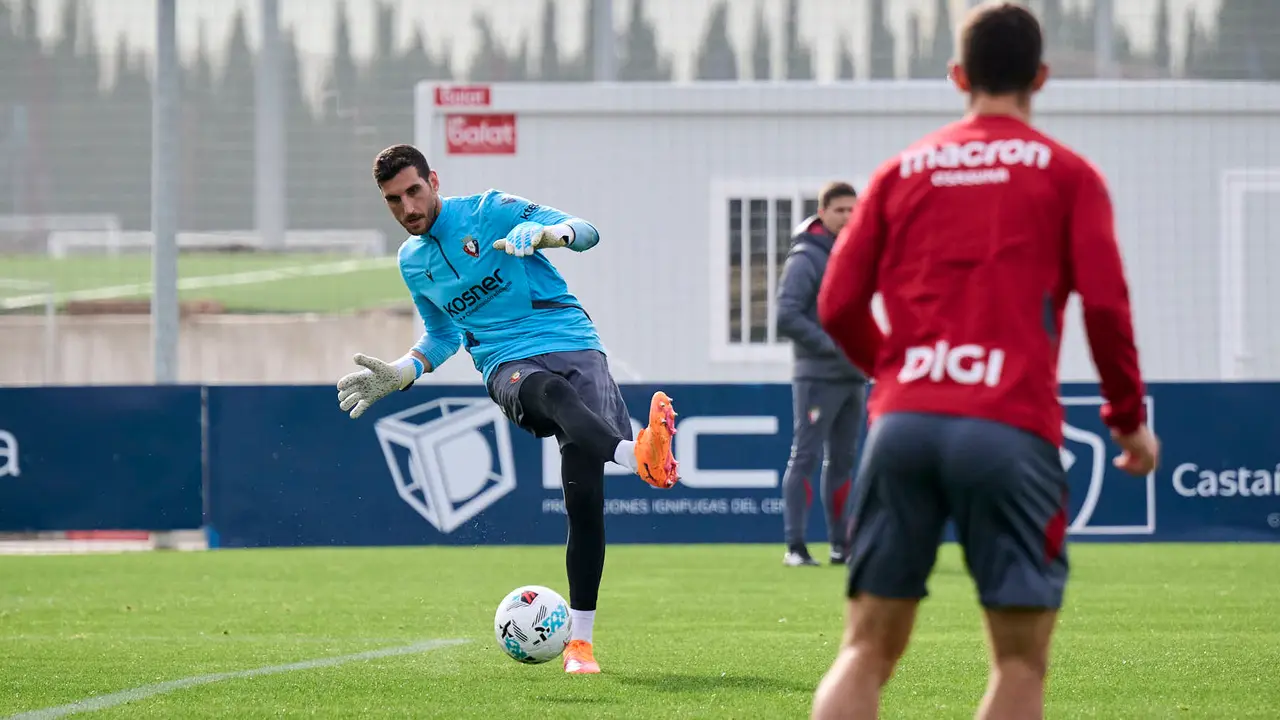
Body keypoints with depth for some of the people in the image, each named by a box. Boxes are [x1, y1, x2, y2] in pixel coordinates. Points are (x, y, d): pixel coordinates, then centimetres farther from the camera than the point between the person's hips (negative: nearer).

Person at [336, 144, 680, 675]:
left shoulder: (489, 212, 3)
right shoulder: (412, 262, 18)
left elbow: (585, 233, -4)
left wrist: (541, 233, -27)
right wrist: (400, 373, 16)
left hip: (572, 343, -2)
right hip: (508, 366, 2)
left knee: (584, 496, -18)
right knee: (548, 389, -40)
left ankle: (579, 641, -7)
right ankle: (638, 457, -69)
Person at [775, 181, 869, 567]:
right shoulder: (805, 258, -8)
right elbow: (787, 318, -16)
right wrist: (832, 345, -19)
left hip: (853, 376, 7)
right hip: (817, 376, -7)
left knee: (843, 460, 9)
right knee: (805, 458, -7)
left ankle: (840, 543, 14)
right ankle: (795, 546, -7)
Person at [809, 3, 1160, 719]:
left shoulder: (901, 171, 15)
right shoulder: (1067, 174, 8)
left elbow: (840, 305, 10)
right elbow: (1105, 304, -2)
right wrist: (1130, 417, 11)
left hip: (902, 422, 3)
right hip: (1011, 431, -3)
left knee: (867, 649, 5)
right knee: (1021, 660, 4)